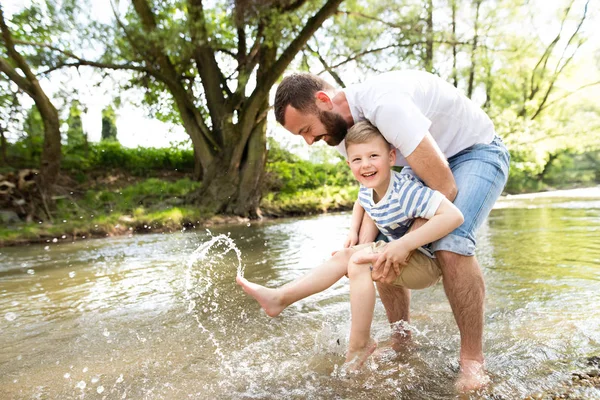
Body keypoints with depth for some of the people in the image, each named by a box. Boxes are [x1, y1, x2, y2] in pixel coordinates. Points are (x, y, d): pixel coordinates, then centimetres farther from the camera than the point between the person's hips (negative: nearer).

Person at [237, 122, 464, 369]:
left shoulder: (406, 191, -28)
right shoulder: (366, 191, -2)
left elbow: (454, 215, -37)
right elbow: (361, 208, 22)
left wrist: (405, 244, -36)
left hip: (427, 263, -8)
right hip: (400, 257, 8)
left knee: (359, 261, -24)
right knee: (343, 256, -1)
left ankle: (359, 344, -11)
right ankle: (280, 298, 4)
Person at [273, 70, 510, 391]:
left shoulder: (384, 104, -36)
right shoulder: (342, 130, -8)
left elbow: (444, 188, -33)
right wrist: (364, 244, -23)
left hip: (478, 152, -7)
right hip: (428, 159, 8)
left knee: (450, 246, -30)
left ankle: (473, 361, -10)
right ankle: (402, 339, 12)